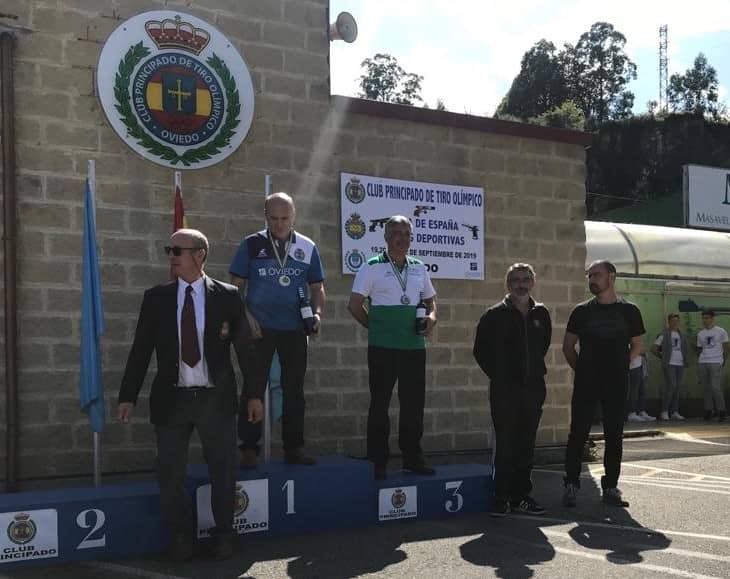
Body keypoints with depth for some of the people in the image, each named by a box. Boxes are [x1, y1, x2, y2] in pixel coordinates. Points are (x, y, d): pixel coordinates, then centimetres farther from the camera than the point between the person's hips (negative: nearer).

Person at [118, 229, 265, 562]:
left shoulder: (227, 296, -2)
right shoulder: (156, 298, 2)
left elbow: (245, 348, 0)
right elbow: (141, 350, 4)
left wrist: (255, 393, -1)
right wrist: (128, 396, 0)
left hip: (216, 398, -1)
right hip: (171, 398, 1)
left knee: (223, 472, 9)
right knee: (170, 475, 6)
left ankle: (223, 535, 30)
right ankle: (181, 537, 28)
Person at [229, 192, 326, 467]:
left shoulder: (307, 247, 6)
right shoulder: (252, 244, 1)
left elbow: (317, 287, 11)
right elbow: (237, 285, 2)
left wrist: (317, 313, -6)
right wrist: (246, 316, -10)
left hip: (295, 329, 2)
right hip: (259, 328, -2)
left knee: (294, 388, 7)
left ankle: (294, 447, 17)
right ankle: (249, 448, 8)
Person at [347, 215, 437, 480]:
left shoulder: (419, 268, 13)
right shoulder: (373, 267, -2)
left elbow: (431, 300, 21)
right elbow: (354, 304, -2)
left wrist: (432, 316, 1)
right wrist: (375, 327, 1)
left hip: (414, 346, 5)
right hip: (382, 347, -4)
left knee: (414, 403, 8)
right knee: (380, 403, 2)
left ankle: (413, 458, 19)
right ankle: (378, 462, 10)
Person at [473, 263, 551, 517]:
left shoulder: (541, 314, 9)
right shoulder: (495, 315, -3)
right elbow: (481, 350, 2)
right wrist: (498, 375, 0)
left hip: (533, 388, 4)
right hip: (505, 390, -4)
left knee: (526, 445, 9)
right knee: (506, 445, -3)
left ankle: (521, 496, 18)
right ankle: (501, 498, 4)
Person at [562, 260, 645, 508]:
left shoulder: (629, 311, 4)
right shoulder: (581, 311, 4)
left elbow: (637, 346, 13)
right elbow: (568, 346, 10)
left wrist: (620, 365, 5)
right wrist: (580, 369, 4)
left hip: (616, 384, 1)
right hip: (585, 384, 0)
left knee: (614, 436, 5)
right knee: (578, 434, -1)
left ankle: (610, 487, 14)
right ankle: (571, 485, 5)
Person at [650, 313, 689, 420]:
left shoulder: (681, 335, 15)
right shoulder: (664, 334, -2)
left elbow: (686, 349, 24)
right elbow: (653, 348, -2)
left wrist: (686, 360, 10)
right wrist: (662, 357, 3)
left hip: (680, 364, 6)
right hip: (669, 364, -6)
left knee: (677, 388, 6)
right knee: (671, 386, -14)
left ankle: (675, 412, 10)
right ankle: (664, 411, -8)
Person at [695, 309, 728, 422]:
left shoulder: (721, 331, 2)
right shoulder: (700, 334, 13)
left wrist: (723, 361, 1)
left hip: (716, 363, -4)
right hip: (702, 363, 4)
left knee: (716, 388, -12)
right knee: (706, 388, 4)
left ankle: (721, 411, -3)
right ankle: (708, 411, 10)